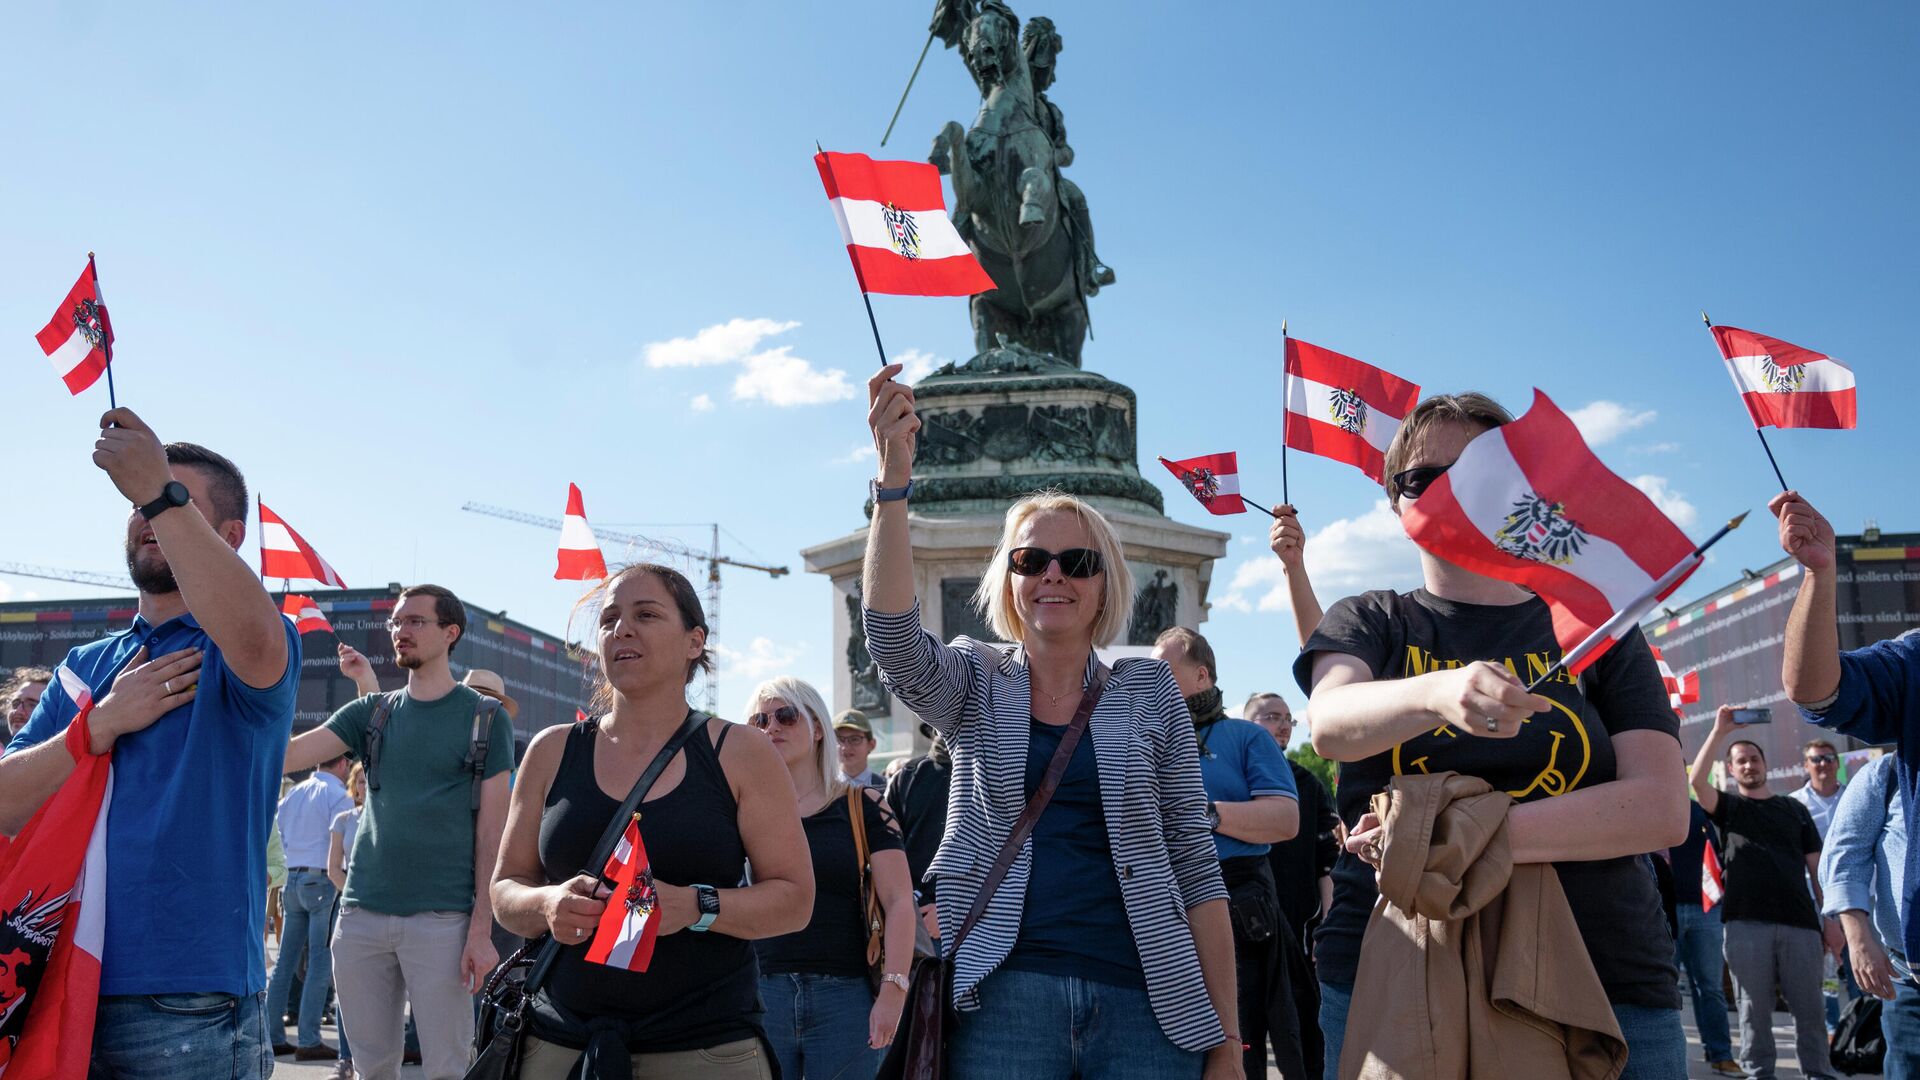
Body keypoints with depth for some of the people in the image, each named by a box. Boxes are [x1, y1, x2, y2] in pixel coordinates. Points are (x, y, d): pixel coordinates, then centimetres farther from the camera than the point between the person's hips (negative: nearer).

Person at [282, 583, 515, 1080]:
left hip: (441, 920, -4)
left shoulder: (485, 718, 1)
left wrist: (481, 929, -9)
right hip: (362, 915, 4)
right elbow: (284, 755, -1)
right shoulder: (370, 713, 13)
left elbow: (491, 834, -3)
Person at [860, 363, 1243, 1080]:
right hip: (1005, 994, 0)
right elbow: (890, 634, -13)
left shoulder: (1150, 693, 9)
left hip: (1146, 998, 1)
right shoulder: (974, 687, 9)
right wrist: (894, 478, -23)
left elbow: (1195, 864, 6)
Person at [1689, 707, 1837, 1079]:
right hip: (1746, 923, -1)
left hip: (1799, 922, 1)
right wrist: (1720, 731, -11)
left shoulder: (1794, 808, 17)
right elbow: (1698, 780, -8)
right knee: (1754, 1007, 2)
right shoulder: (1728, 807, 13)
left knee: (1810, 1007, 2)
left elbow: (1817, 867, 14)